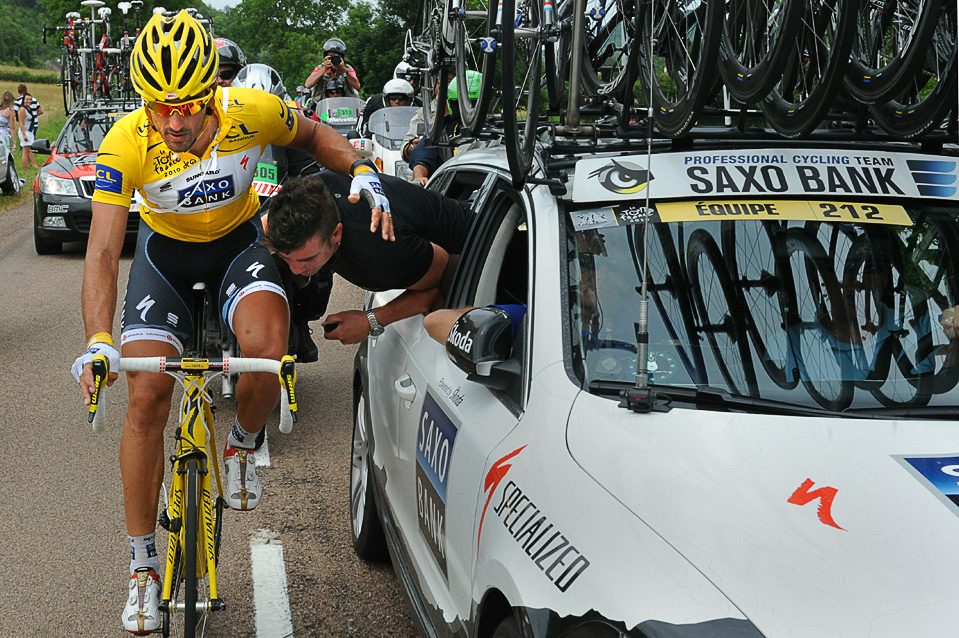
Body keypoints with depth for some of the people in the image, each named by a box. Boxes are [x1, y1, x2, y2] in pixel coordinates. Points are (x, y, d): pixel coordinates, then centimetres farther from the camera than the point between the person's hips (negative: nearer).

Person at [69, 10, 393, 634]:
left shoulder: (252, 113, -27)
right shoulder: (126, 144, -30)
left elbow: (314, 135, -4)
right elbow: (102, 251, -32)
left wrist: (362, 171, -24)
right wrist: (99, 342, -46)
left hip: (238, 239, 0)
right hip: (166, 249, 0)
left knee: (268, 348, -32)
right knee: (147, 398, -11)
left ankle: (242, 446, 4)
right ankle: (143, 567, 5)